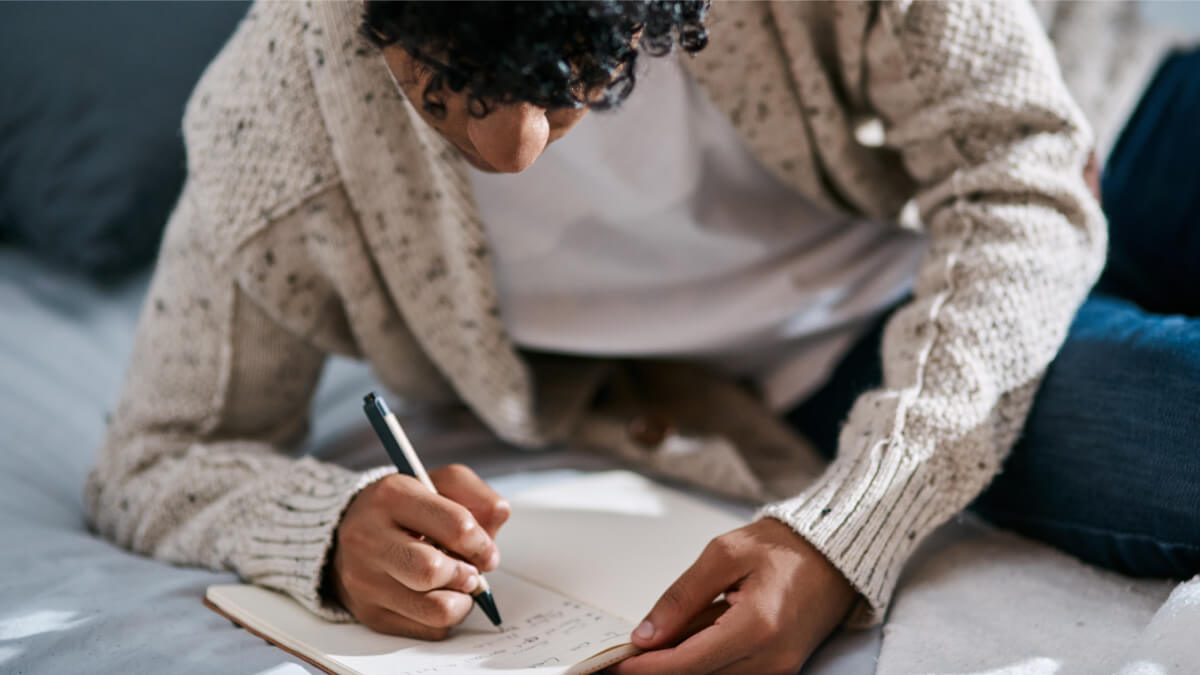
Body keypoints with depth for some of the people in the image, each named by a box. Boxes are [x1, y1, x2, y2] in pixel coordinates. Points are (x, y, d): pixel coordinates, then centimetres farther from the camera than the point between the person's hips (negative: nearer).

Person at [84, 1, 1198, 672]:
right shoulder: (273, 126, -25)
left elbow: (1015, 176, -24)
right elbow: (153, 462, -12)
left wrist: (848, 530, -38)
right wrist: (335, 531, -37)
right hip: (803, 384, -2)